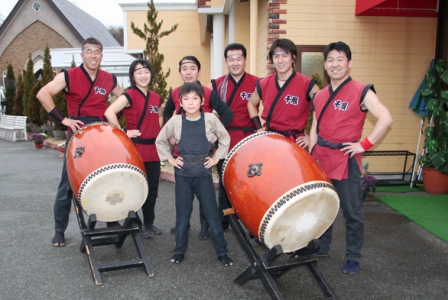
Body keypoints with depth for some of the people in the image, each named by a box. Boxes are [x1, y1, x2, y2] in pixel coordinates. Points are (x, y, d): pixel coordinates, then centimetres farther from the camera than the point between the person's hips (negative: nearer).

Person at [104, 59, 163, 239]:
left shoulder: (156, 97, 10)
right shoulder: (130, 95, -9)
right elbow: (109, 112, -20)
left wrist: (157, 134, 12)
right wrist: (123, 133, -16)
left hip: (153, 149, 6)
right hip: (135, 148, -6)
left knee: (152, 189, 13)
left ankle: (149, 222, 27)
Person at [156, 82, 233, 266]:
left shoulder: (210, 119, -4)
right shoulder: (175, 121, -3)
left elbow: (225, 138, 8)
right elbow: (160, 141, 10)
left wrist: (217, 157, 2)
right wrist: (169, 159, 3)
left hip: (204, 174, -1)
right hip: (182, 175, 1)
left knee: (212, 214, 4)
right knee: (182, 215, 10)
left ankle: (222, 252, 18)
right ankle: (180, 250, 27)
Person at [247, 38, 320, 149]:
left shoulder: (307, 84, -10)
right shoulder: (264, 84, 2)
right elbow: (251, 104, 19)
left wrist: (313, 137, -9)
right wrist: (259, 128, 8)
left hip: (295, 141, -3)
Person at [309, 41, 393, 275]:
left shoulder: (361, 92, -8)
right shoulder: (320, 96, 11)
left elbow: (385, 119, -18)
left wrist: (365, 144, -17)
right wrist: (311, 155, 8)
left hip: (346, 160, -5)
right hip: (320, 159, 6)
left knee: (352, 212, 5)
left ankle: (353, 258, 20)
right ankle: (322, 247, 35)